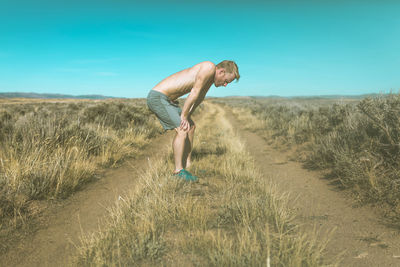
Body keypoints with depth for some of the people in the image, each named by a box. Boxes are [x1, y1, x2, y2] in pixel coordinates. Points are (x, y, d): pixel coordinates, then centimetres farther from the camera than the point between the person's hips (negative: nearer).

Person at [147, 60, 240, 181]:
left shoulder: (210, 79, 12)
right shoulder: (209, 67, -17)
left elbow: (198, 99, 16)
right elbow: (194, 93, -19)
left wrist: (186, 117, 4)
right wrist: (184, 116, -12)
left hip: (167, 99, 10)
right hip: (157, 97, -10)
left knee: (191, 126, 14)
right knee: (182, 130, -16)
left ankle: (188, 165, 20)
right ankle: (178, 170, -6)